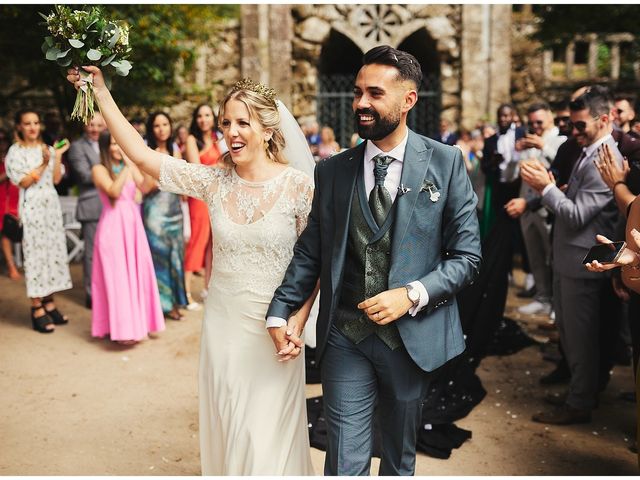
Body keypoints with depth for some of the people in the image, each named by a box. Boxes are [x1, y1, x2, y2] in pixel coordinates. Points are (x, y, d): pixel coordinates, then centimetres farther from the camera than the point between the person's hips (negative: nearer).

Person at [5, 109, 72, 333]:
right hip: (32, 206, -6)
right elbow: (23, 182, -10)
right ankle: (37, 308, -2)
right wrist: (42, 165, -19)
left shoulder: (47, 148, 11)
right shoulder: (15, 151, -3)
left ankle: (49, 302, 14)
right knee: (36, 253, -6)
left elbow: (56, 179, 7)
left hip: (51, 204, 6)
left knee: (54, 251, 5)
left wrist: (57, 157, -5)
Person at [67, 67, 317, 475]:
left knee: (268, 439, 6)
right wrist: (100, 90, -3)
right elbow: (140, 153, -3)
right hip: (223, 326, 3)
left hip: (275, 330, -3)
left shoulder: (300, 186, -10)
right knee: (227, 431, 16)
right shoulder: (213, 182, -1)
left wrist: (297, 324, -14)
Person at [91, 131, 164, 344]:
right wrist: (126, 167, -17)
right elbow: (114, 191, -18)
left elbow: (145, 187, -6)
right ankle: (121, 327, 6)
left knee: (138, 273, 7)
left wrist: (130, 164, -11)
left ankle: (137, 322, 20)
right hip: (113, 226, -5)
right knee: (117, 276, -2)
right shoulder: (99, 169, -3)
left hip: (133, 224, 5)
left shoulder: (131, 166, 10)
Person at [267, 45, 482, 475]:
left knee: (400, 459, 20)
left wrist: (412, 295, -18)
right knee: (345, 464, 2)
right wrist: (280, 311, -6)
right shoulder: (332, 170, 3)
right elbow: (310, 251, 6)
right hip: (345, 337, 1)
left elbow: (467, 255, -4)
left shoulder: (446, 162, -4)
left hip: (413, 336, 0)